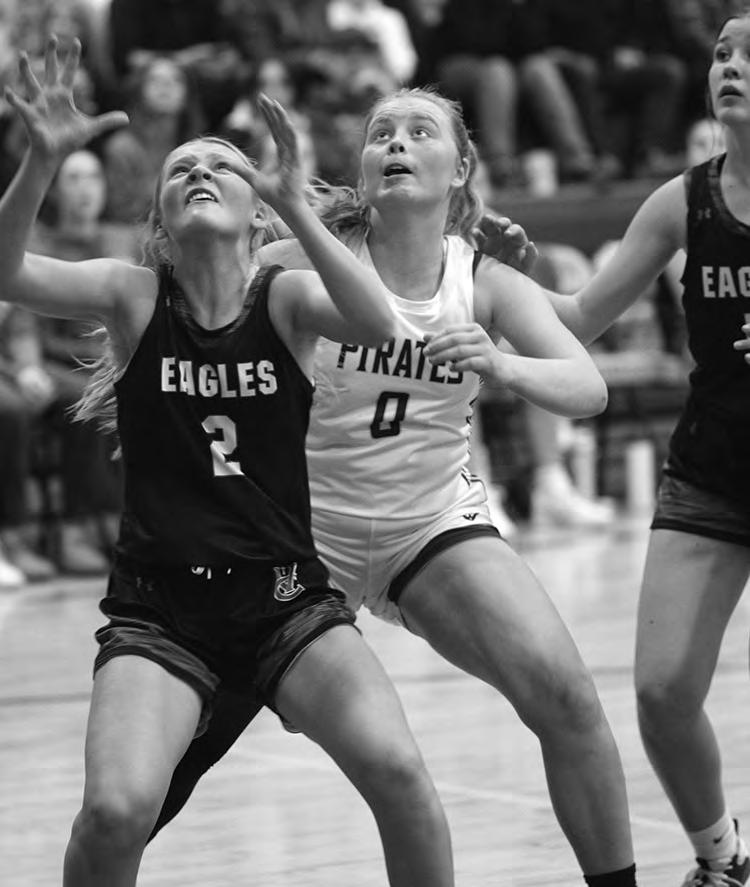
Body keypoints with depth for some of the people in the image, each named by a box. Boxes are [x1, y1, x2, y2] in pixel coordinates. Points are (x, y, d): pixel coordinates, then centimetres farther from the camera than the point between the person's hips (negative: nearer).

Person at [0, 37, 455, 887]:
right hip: (158, 611, -1)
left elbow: (375, 326, -21)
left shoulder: (283, 297, 1)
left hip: (286, 599, 1)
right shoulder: (135, 296, 1)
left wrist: (296, 207, -30)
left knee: (394, 768, -21)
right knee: (113, 812, -23)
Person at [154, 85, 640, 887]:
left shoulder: (485, 282, -7)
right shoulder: (307, 265, -14)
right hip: (304, 533, -1)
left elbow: (587, 389, -19)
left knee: (564, 698, -17)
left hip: (435, 525, 1)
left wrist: (501, 366, -38)